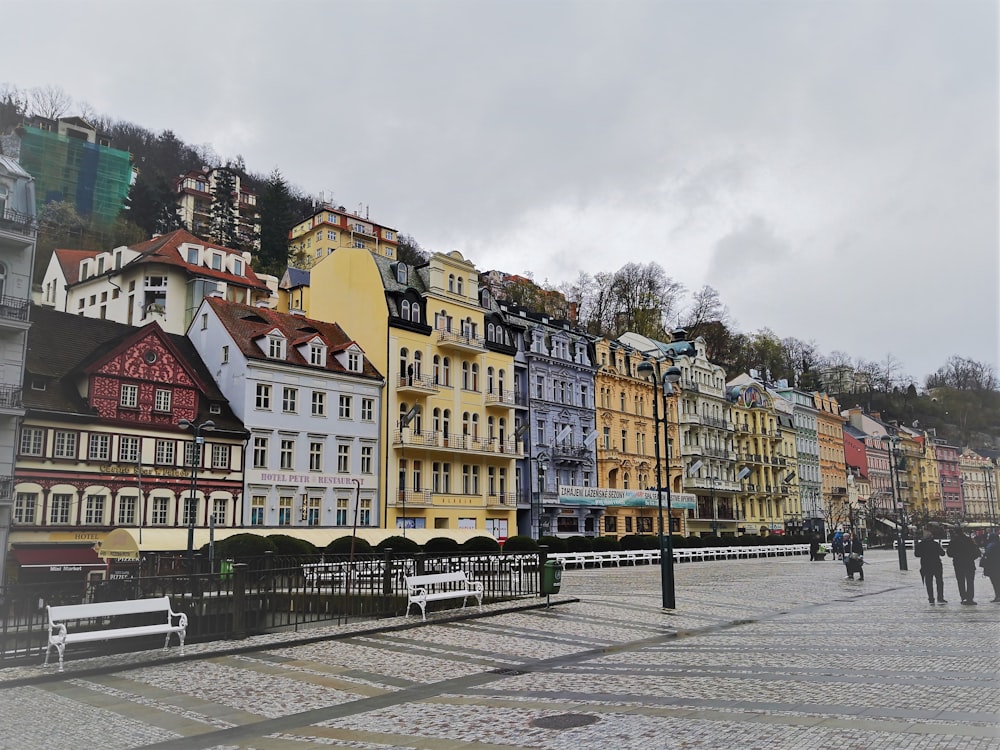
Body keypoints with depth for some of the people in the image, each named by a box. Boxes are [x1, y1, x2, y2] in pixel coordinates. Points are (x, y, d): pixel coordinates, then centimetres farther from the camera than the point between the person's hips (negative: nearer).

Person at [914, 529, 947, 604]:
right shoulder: (936, 544, -11)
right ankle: (940, 598, 7)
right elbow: (942, 553, -5)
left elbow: (917, 554, -3)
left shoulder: (920, 545, -7)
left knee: (929, 583, 8)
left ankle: (931, 599, 9)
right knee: (939, 582, 9)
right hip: (937, 566, -1)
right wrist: (941, 548, 12)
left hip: (926, 566, 1)